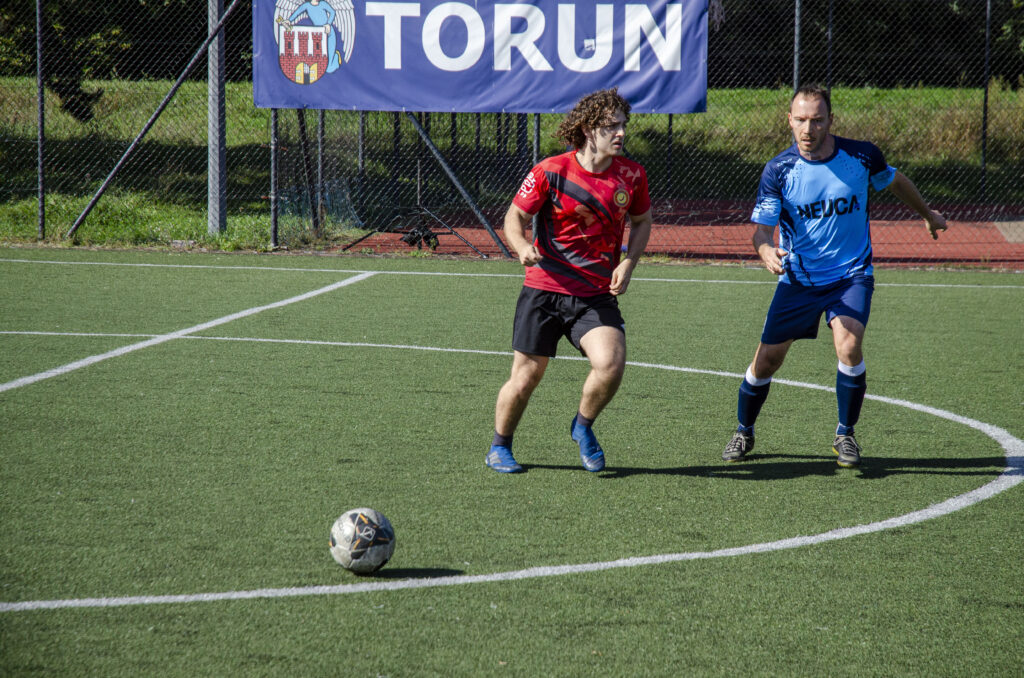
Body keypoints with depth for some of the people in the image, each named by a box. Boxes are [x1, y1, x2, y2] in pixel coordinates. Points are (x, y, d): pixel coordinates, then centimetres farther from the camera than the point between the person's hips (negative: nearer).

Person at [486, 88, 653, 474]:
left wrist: (628, 263, 1)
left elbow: (641, 221, 17)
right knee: (526, 377, 1)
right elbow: (515, 216, -2)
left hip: (597, 294, 2)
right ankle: (499, 447, 28)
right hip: (544, 288, -2)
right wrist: (523, 248, -23)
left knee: (611, 363, -21)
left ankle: (583, 427, 9)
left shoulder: (631, 175, 0)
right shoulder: (551, 172, -9)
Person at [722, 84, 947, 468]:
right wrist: (766, 250, -39)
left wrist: (927, 214, 30)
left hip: (852, 274, -1)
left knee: (849, 346, -23)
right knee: (767, 360, 1)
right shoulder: (778, 171, -13)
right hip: (798, 278, 1)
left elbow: (894, 181, 13)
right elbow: (761, 228, -14)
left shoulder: (861, 156, -10)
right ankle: (743, 433, 28)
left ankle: (845, 435, -3)